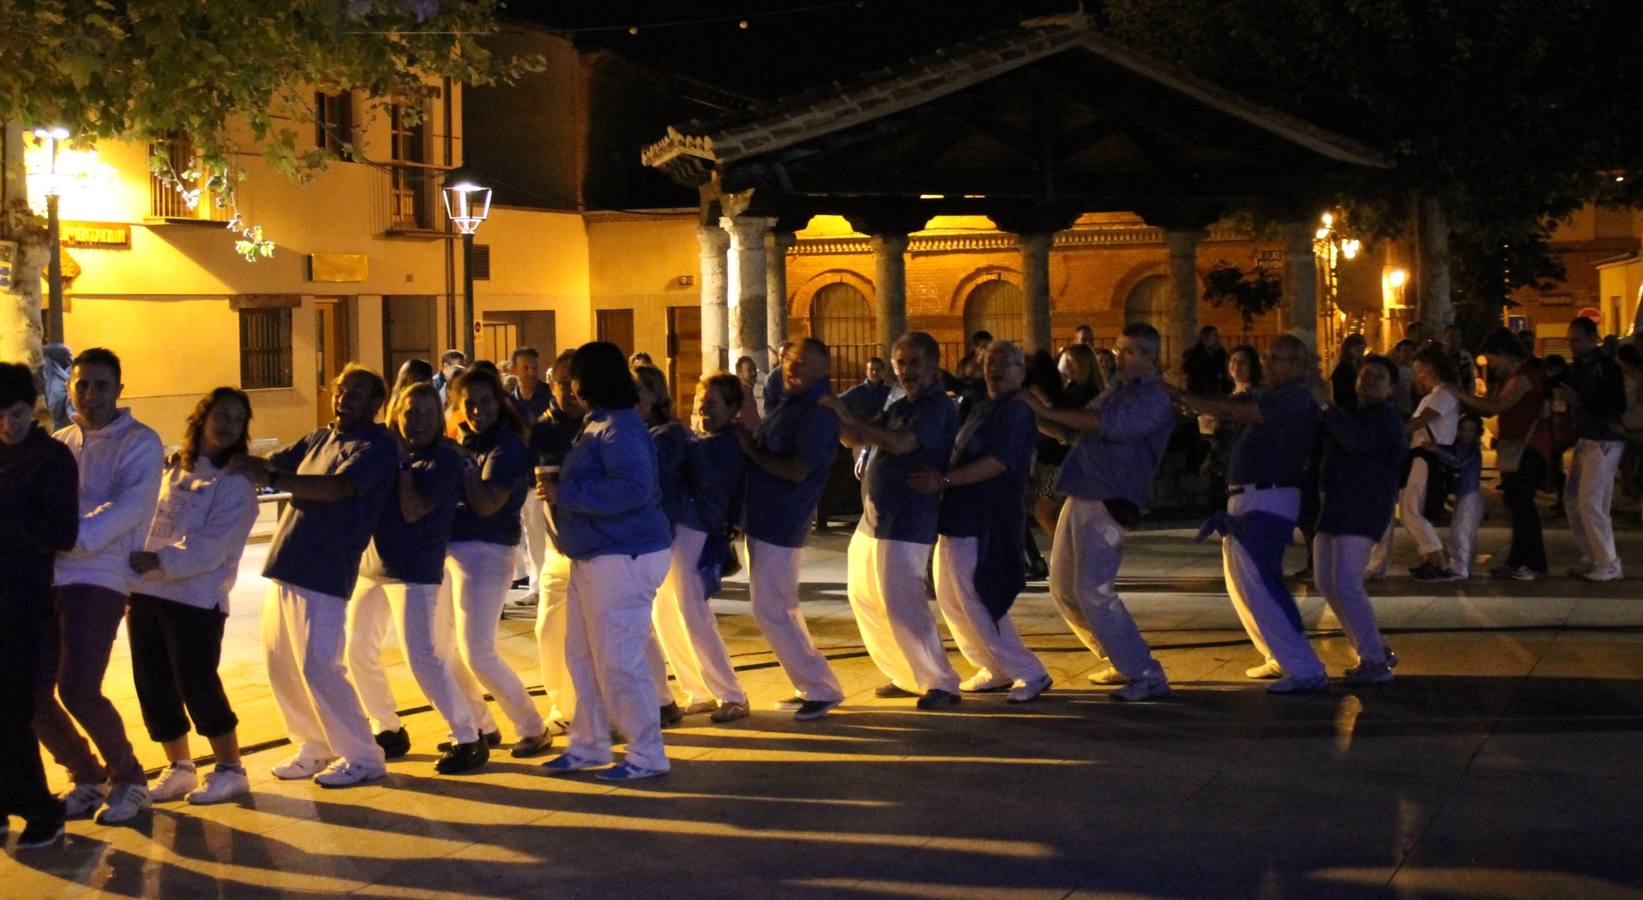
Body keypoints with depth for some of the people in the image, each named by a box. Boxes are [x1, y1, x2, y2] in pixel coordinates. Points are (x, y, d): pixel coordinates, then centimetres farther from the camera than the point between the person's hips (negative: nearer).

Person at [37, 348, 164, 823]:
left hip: (98, 579, -6)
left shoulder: (139, 442, -1)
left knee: (77, 691, -14)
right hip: (47, 578, 6)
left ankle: (128, 780, 9)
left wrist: (76, 537, -27)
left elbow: (128, 507, -15)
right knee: (32, 694, 2)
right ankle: (88, 780, 23)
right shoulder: (58, 444, 17)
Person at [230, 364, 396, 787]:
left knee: (318, 667, -9)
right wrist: (234, 462, -9)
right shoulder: (319, 439, 17)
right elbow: (275, 462, 11)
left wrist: (271, 479, -31)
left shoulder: (377, 445, -9)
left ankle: (361, 758, 2)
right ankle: (315, 748, 25)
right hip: (285, 567, 8)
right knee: (280, 664, 12)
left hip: (323, 574, -8)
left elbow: (338, 487, -23)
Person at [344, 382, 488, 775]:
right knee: (358, 650, 12)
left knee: (422, 657, -13)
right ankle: (388, 730, 27)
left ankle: (470, 739, -6)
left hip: (414, 569, -7)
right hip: (370, 564, 7)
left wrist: (403, 462, -16)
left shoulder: (444, 459, -11)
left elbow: (413, 511, -21)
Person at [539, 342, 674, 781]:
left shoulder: (620, 429, -19)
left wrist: (565, 494, -23)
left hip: (623, 559, -11)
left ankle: (647, 754, 3)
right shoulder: (598, 425, 13)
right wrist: (560, 488, 1)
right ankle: (588, 745, 27)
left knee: (617, 661, -6)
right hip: (593, 558, 11)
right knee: (582, 655, 16)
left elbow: (632, 489, -31)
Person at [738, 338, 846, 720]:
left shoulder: (819, 412, -18)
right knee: (780, 608, 16)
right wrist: (748, 441, 1)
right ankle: (810, 684, 25)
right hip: (763, 517, 10)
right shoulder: (788, 402, 12)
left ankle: (821, 689, 0)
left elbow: (797, 470, -25)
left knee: (770, 610, -7)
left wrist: (750, 451, -17)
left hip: (780, 523, -10)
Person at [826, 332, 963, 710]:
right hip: (874, 518, 10)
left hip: (906, 523, -10)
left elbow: (901, 444, -26)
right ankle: (909, 676, 24)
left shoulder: (939, 406, -13)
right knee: (864, 596, 15)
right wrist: (840, 420, -7)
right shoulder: (900, 407, 16)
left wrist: (849, 419, -23)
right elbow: (856, 439, 14)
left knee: (901, 605, -11)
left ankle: (941, 683, -1)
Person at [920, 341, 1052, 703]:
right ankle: (996, 670, 25)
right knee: (950, 598, 15)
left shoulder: (1017, 412, -13)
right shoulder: (981, 410, 17)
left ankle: (1029, 674, 2)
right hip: (959, 518, 10)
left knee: (979, 605, -8)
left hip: (983, 526, -10)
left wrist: (945, 480, -29)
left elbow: (998, 462, -24)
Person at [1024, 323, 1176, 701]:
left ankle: (1147, 676, -9)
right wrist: (1035, 414, 7)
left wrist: (1047, 412, -22)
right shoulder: (1119, 393, 20)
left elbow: (1109, 425, -26)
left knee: (1093, 592, -16)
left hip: (1109, 504, -10)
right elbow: (1073, 429, 24)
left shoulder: (1155, 398, -10)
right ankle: (1124, 661, 26)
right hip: (1081, 499, 10)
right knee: (1063, 589, 15)